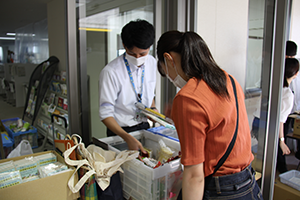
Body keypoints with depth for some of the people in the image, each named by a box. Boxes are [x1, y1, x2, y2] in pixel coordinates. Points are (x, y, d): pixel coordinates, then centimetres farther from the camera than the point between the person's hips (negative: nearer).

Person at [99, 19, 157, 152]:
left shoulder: (152, 63, -1)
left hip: (144, 127, 4)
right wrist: (127, 137, -29)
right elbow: (105, 114, -18)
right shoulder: (111, 72, -20)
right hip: (120, 131, -4)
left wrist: (153, 109, -3)